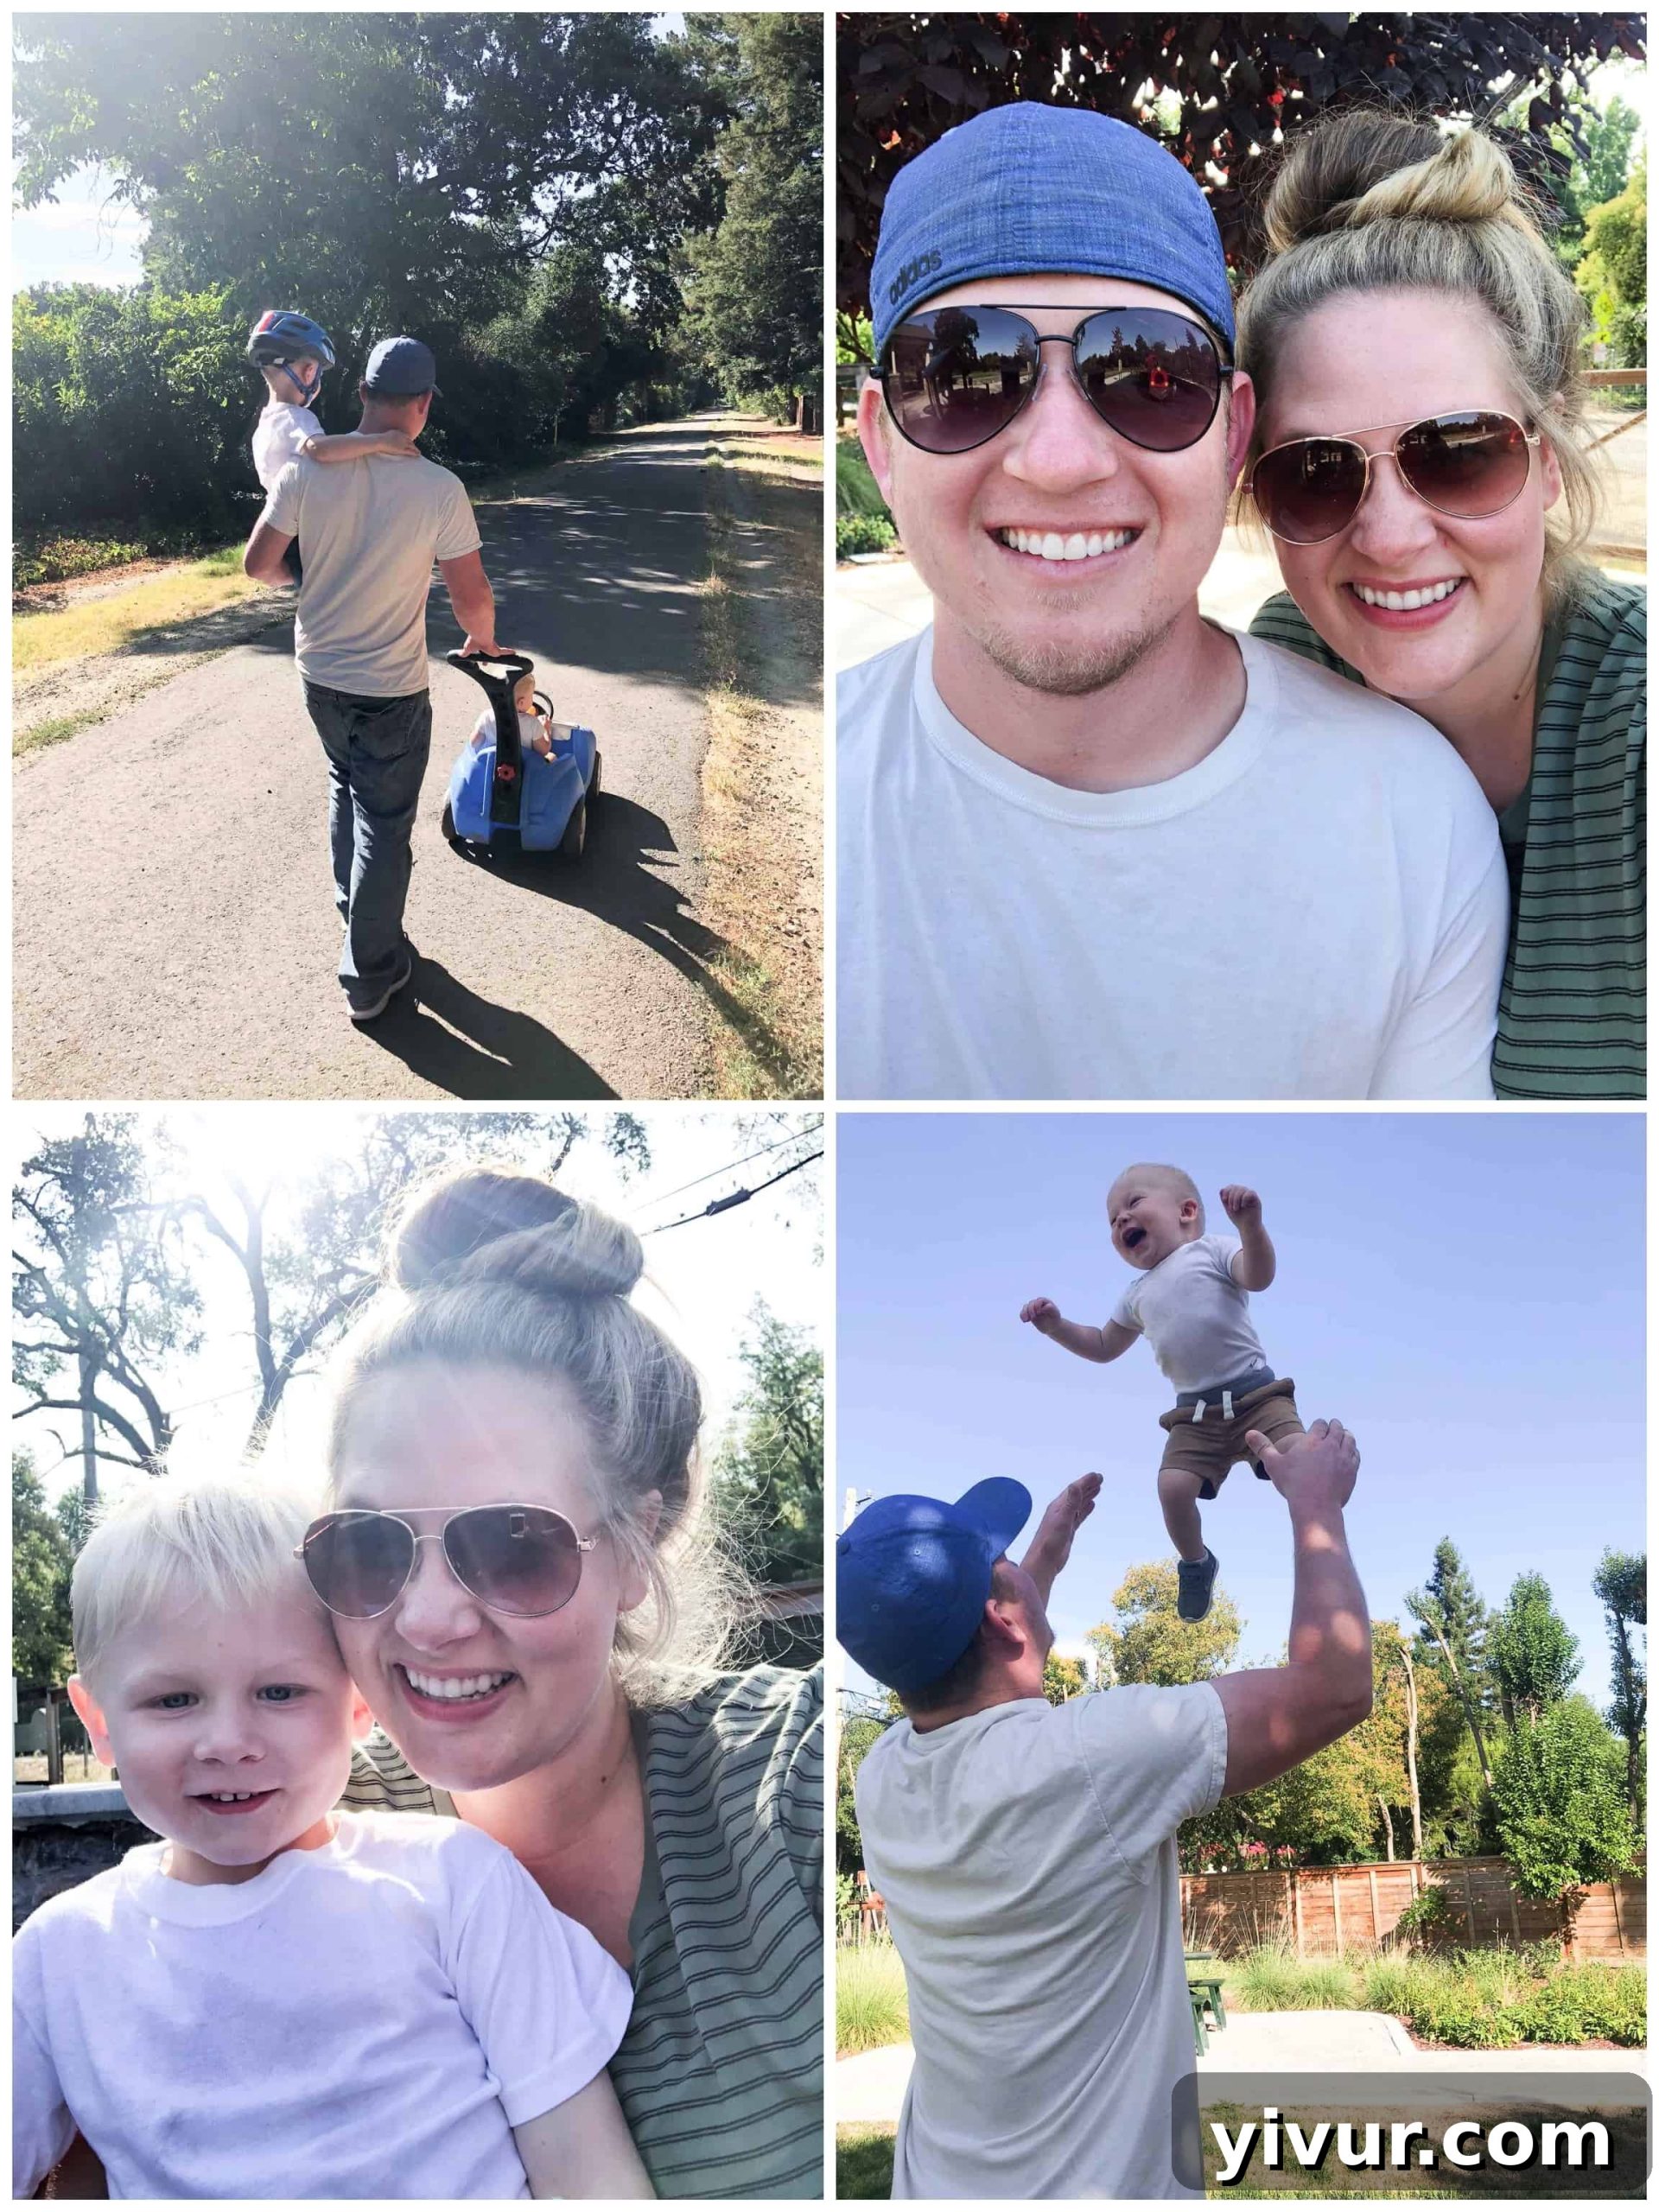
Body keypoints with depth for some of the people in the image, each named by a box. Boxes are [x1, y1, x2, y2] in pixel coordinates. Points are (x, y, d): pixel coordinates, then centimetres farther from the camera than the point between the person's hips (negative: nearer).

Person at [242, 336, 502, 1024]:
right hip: (391, 689, -4)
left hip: (319, 675, 4)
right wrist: (484, 639, 11)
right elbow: (471, 596, -12)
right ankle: (369, 977, 12)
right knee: (383, 824, 7)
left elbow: (258, 564, -5)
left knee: (346, 788, 28)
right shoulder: (439, 489, -19)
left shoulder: (306, 469, -11)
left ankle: (355, 913, 41)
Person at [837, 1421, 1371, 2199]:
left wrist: (1047, 1556, 27)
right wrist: (1315, 1507, -7)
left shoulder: (879, 1776, -7)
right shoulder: (1090, 1757, -28)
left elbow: (960, 1672, 19)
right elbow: (1335, 1690, -19)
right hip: (1102, 2185, -6)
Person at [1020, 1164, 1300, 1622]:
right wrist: (1056, 1326, 15)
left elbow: (1259, 1275, -18)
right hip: (1196, 1414, 4)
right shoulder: (1138, 1295, 21)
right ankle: (1195, 1562, 9)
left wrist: (1250, 1224, -38)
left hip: (1256, 1392, -4)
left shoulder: (1212, 1249, 2)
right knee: (1174, 1486, -17)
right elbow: (1104, 1347, 32)